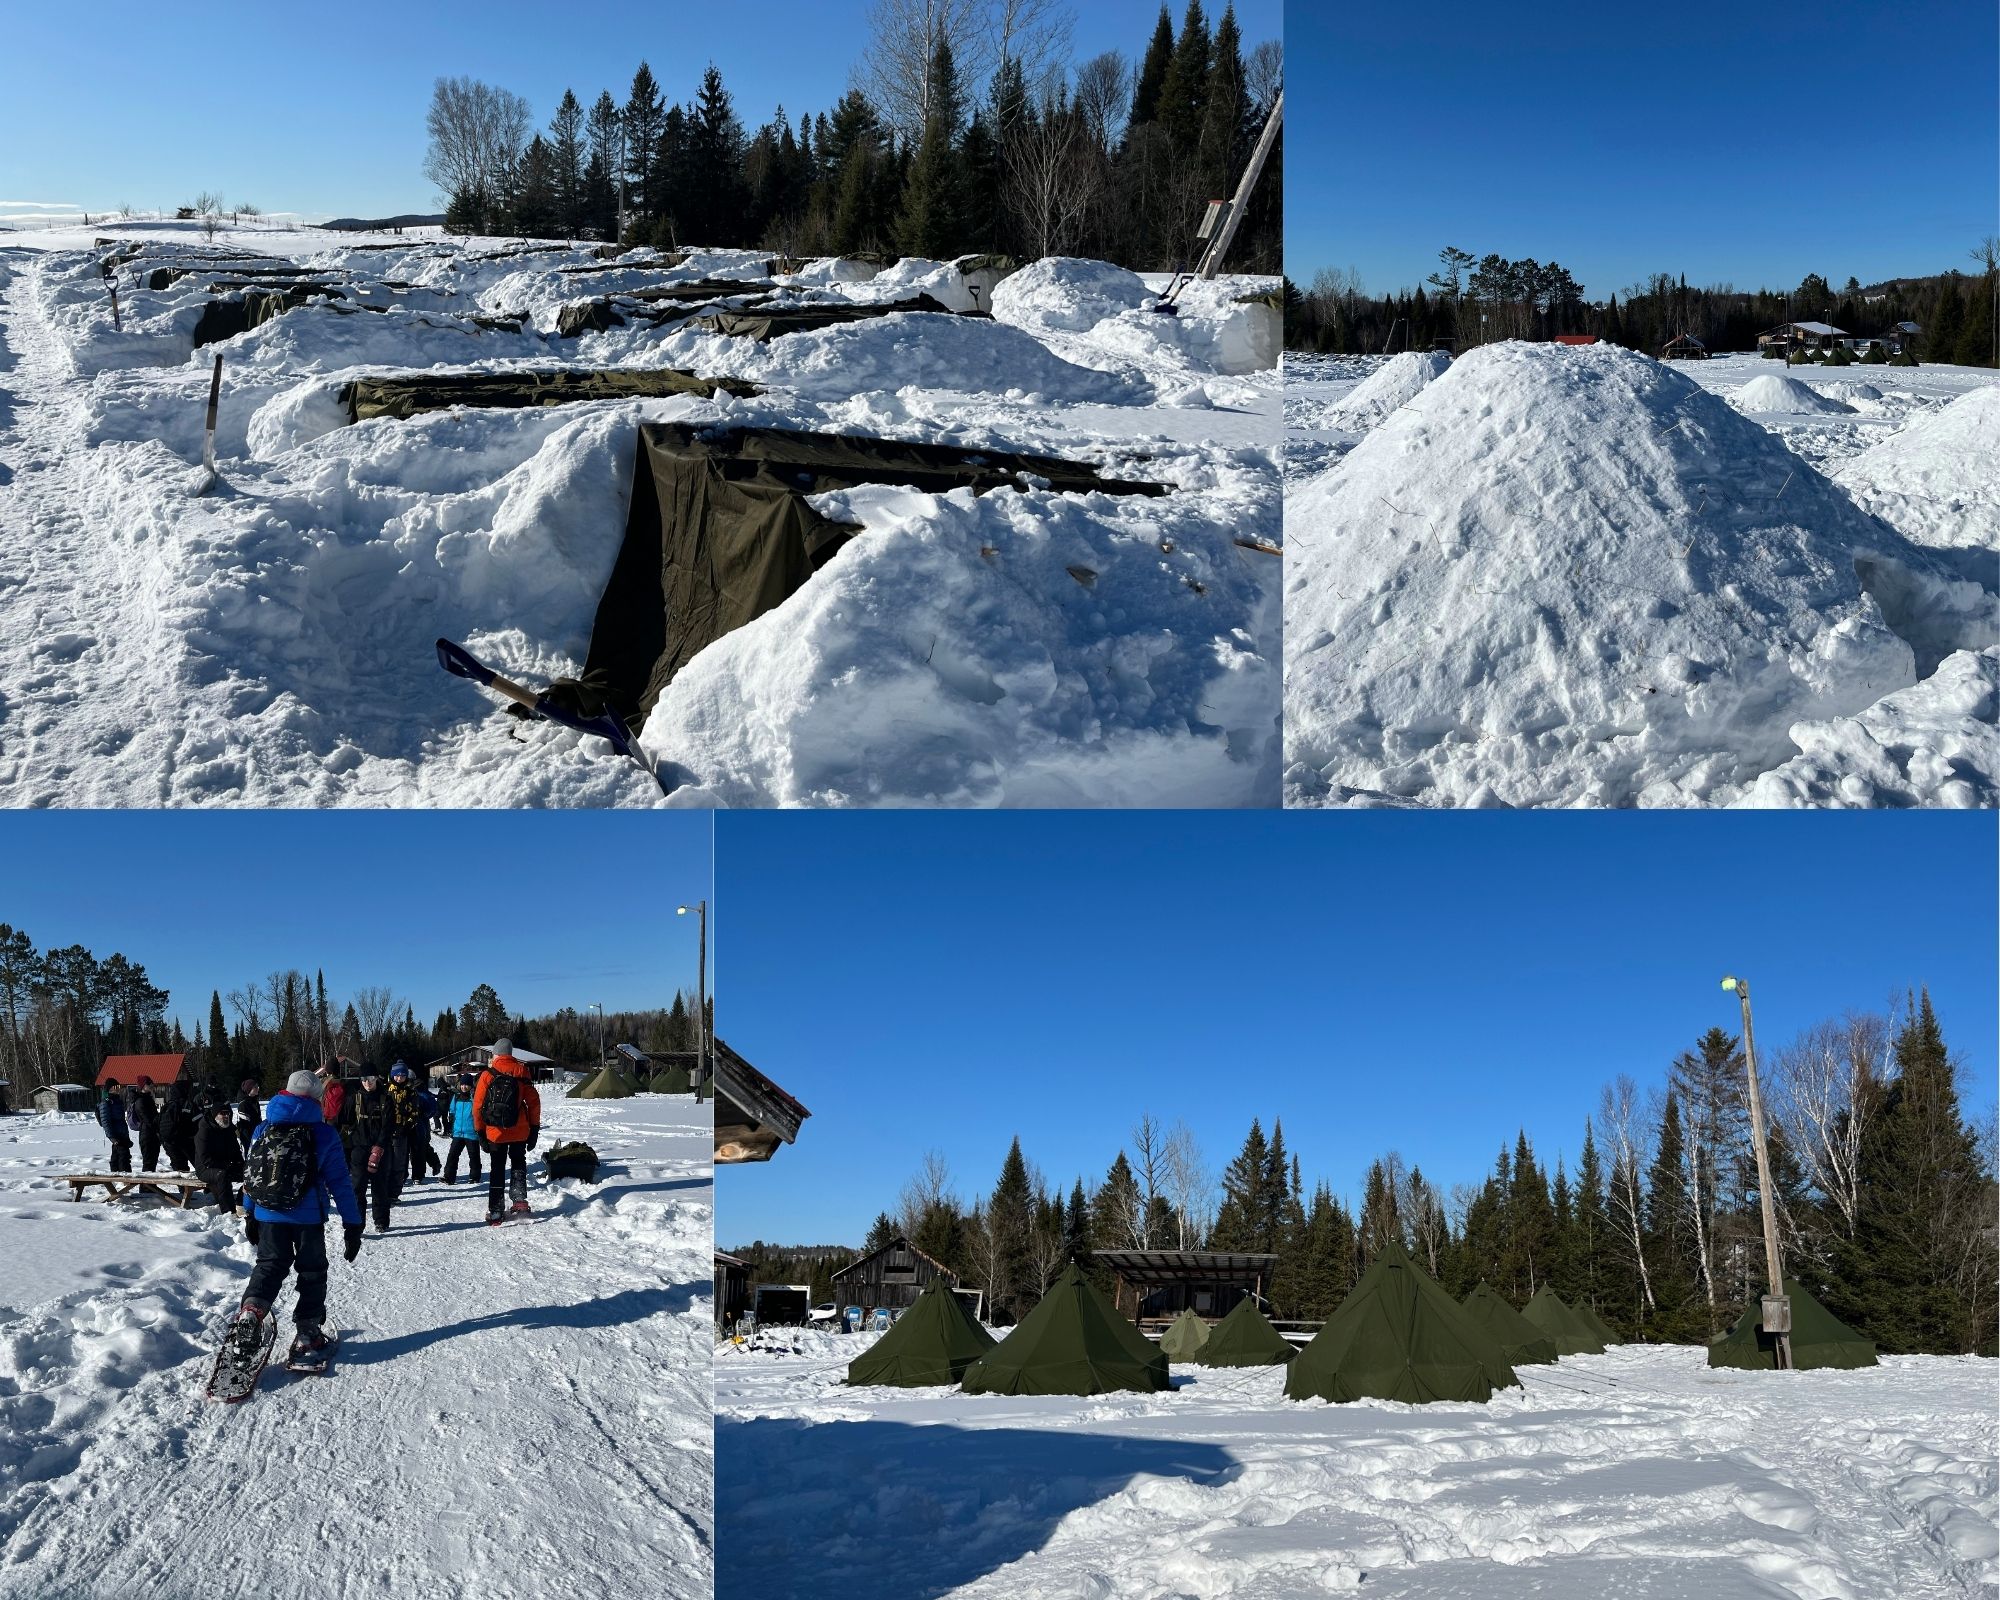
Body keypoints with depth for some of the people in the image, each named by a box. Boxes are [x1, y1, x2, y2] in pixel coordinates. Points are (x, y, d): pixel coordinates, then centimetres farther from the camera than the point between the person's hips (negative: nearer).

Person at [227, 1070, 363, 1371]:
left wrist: (249, 1214, 23)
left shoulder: (262, 1130, 3)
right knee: (312, 1272, 11)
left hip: (268, 1215, 3)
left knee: (269, 1266, 13)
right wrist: (352, 1225, -2)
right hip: (308, 1219, -3)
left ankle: (250, 1312, -13)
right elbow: (339, 1183, -7)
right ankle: (307, 1335, 10)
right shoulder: (324, 1135, -8)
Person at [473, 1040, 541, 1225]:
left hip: (495, 1132, -1)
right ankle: (520, 1199, 1)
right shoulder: (521, 1072, -2)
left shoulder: (487, 1075, -5)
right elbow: (533, 1102, -1)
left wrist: (480, 1131, 6)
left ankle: (494, 1211, 11)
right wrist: (535, 1127, 7)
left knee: (497, 1170, 12)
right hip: (520, 1131, 1)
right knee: (518, 1164, 20)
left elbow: (478, 1106, -4)